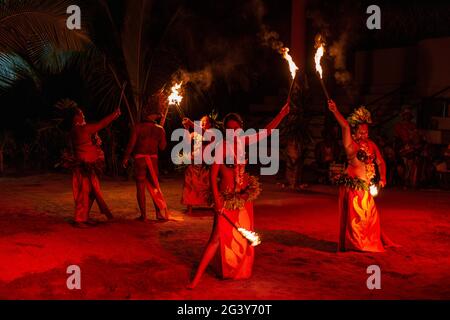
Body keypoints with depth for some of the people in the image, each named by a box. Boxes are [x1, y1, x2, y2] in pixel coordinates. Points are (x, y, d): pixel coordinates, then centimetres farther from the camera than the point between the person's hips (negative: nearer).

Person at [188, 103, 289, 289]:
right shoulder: (221, 146, -13)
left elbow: (267, 132, 7)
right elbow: (213, 175, -15)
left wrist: (282, 113, 1)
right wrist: (217, 200, -20)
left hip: (244, 196, 6)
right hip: (226, 198, -6)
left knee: (243, 235, 13)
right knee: (218, 237, -9)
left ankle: (241, 271, 30)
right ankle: (197, 278, -5)